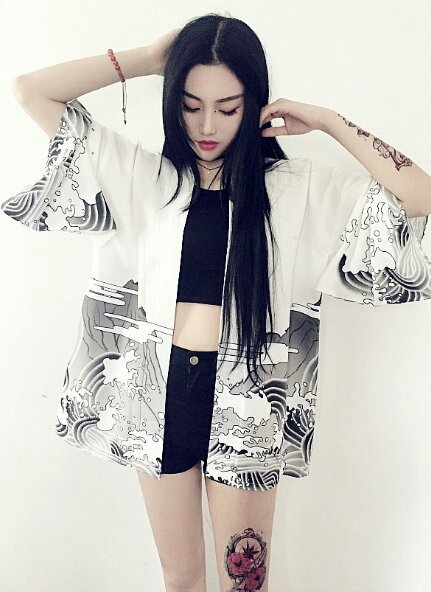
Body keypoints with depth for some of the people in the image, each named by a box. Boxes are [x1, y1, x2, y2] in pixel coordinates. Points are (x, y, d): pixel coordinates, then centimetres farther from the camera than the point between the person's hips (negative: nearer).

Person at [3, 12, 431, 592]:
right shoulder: (141, 174, -1)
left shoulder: (297, 187, -4)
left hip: (244, 399, -1)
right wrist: (148, 58, -4)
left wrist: (329, 121, -10)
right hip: (158, 391, 2)